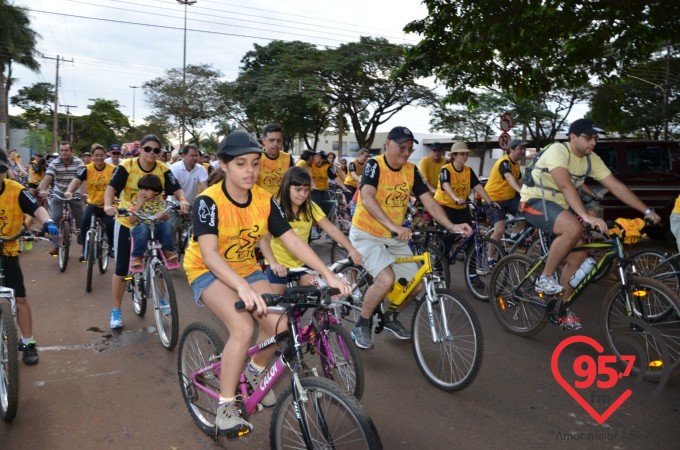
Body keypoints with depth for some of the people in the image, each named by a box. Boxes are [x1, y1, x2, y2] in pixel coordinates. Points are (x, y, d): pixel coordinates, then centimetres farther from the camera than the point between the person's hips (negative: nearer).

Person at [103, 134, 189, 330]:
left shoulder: (163, 170, -8)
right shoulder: (126, 166, -13)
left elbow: (176, 189, -18)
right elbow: (111, 188, -23)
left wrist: (183, 201, -40)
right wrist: (108, 205, -42)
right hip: (127, 223, -2)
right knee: (122, 269, 2)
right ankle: (116, 311, 16)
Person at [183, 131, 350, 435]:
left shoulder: (264, 200, -11)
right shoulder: (209, 201, -24)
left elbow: (293, 241, -14)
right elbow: (209, 254, -35)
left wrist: (328, 275, -25)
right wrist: (243, 288, -51)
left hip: (246, 269, 5)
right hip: (209, 272, -4)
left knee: (279, 325, -15)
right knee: (243, 328, -28)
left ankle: (255, 371, 18)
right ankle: (225, 409, -10)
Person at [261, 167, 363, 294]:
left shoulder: (310, 207, -5)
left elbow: (331, 229, -13)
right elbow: (264, 239, -23)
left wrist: (351, 249, -27)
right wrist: (273, 263, -41)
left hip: (302, 262, 3)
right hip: (279, 263, -3)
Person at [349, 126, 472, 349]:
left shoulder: (411, 171, -2)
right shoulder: (375, 165, -19)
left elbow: (428, 201, -6)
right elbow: (367, 199, -36)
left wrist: (451, 226, -21)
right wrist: (393, 226, -48)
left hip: (394, 238, 6)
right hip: (366, 234, -6)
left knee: (415, 284, 1)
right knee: (386, 279, -27)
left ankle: (389, 318, 29)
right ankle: (361, 325, -3)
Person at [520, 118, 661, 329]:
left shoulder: (592, 160, 1)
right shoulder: (558, 150, -22)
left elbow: (616, 186, 0)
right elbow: (565, 185, -35)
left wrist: (647, 211, -7)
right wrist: (586, 216, -47)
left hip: (559, 206, 8)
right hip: (535, 201, -8)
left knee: (579, 256, 0)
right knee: (574, 228, -34)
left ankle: (561, 309, 14)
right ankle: (545, 279, -17)